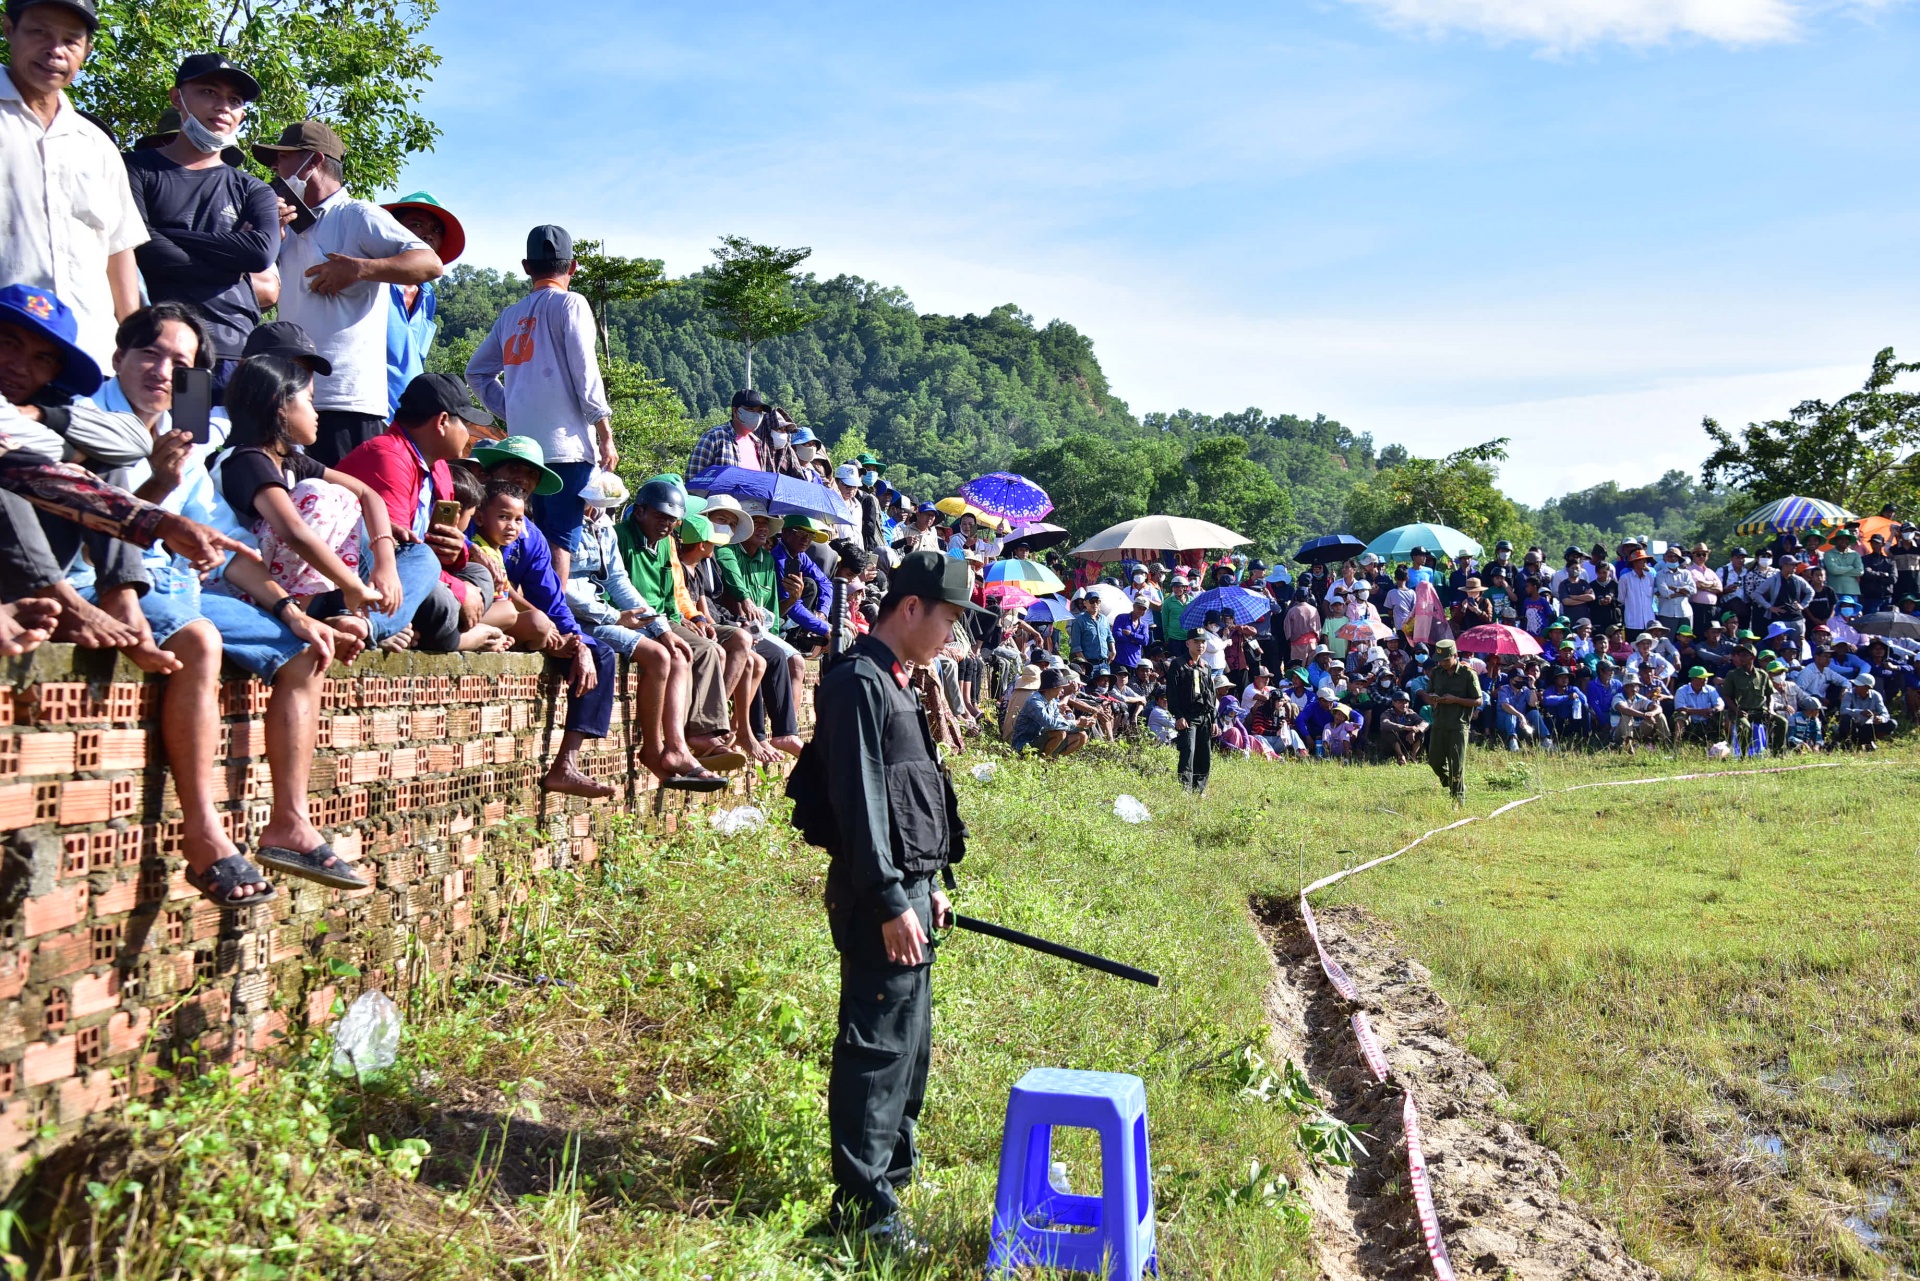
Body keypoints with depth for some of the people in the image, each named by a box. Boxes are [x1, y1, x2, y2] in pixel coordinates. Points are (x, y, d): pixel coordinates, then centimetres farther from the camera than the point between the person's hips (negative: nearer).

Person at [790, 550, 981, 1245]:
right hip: (879, 898, -10)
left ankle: (893, 1163, 34)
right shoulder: (859, 681, -14)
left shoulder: (892, 683, 17)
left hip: (908, 890, 10)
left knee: (909, 1038, 19)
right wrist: (890, 904, -22)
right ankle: (862, 1204, 3)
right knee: (877, 1044, -5)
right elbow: (859, 802, -20)